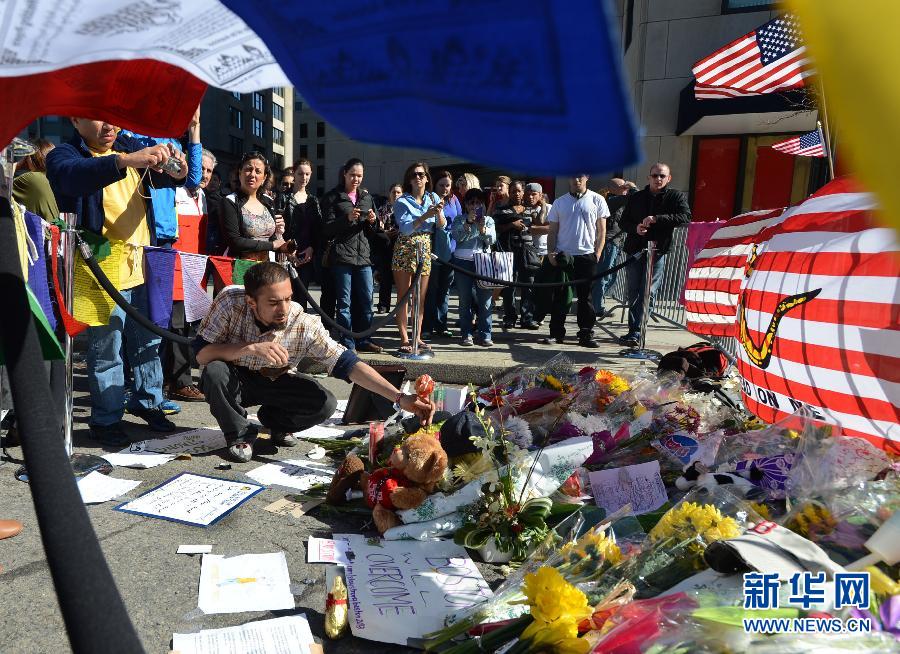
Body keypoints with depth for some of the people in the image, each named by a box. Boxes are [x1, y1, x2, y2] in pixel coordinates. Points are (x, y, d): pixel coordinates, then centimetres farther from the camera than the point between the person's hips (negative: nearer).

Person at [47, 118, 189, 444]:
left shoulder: (131, 145, 11)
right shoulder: (63, 155, -5)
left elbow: (159, 177, -1)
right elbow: (73, 176, -29)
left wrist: (176, 171, -26)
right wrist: (125, 161, -45)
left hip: (144, 266, 5)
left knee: (149, 342, 15)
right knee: (106, 350, 1)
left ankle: (148, 402, 31)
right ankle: (106, 420, 15)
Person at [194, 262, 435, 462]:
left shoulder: (304, 325, -29)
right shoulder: (230, 302, -28)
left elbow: (346, 363, -30)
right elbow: (201, 352, -25)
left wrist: (400, 398, -39)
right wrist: (251, 349, -41)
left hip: (277, 382, 0)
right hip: (235, 380, 0)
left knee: (325, 404, -23)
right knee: (214, 372, -34)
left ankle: (275, 420, 10)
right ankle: (239, 434, -5)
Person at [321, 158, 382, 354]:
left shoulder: (367, 197, 18)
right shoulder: (332, 197, 4)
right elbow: (328, 229, -2)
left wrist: (371, 221, -1)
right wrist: (347, 218, -16)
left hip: (363, 254, 5)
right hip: (342, 255, -4)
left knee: (366, 300, 5)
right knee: (344, 302, -2)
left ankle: (363, 340, 15)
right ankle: (347, 343, 5)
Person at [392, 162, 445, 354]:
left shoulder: (433, 198, 8)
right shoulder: (402, 201, -5)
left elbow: (442, 226, 5)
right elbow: (405, 229, -18)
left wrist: (439, 213, -15)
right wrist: (425, 216, -29)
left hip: (425, 250, 4)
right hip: (405, 250, -4)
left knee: (421, 297, 7)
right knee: (404, 296, -2)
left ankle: (417, 336, 16)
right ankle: (404, 339, 1)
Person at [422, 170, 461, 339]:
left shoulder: (454, 200, 11)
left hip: (450, 251, 5)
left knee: (445, 288, 10)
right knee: (431, 289, -2)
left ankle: (441, 325, 19)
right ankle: (427, 326, 4)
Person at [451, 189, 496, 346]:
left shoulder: (488, 220, 16)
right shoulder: (459, 219, 12)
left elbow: (492, 240, 2)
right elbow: (457, 236, -5)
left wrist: (482, 228, -15)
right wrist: (468, 222, -15)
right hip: (463, 262, -1)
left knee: (485, 299, -5)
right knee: (465, 300, 1)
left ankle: (484, 334, 1)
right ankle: (466, 334, 6)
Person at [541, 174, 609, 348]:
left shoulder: (597, 200, 3)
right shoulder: (559, 202, 8)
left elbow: (601, 230, 4)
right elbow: (552, 231, 10)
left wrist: (597, 254, -4)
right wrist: (551, 252, -3)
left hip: (587, 255, -1)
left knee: (585, 296, 3)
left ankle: (586, 334, 9)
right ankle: (556, 333, 13)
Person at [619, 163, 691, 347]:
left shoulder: (676, 197, 4)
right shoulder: (635, 197, 13)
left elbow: (685, 217, -13)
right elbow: (623, 222, 14)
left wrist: (656, 218, -21)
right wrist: (635, 228, -9)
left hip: (657, 251, -3)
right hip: (634, 250, 4)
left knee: (647, 293, -8)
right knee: (632, 293, 6)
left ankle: (635, 332, -7)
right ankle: (634, 330, 16)